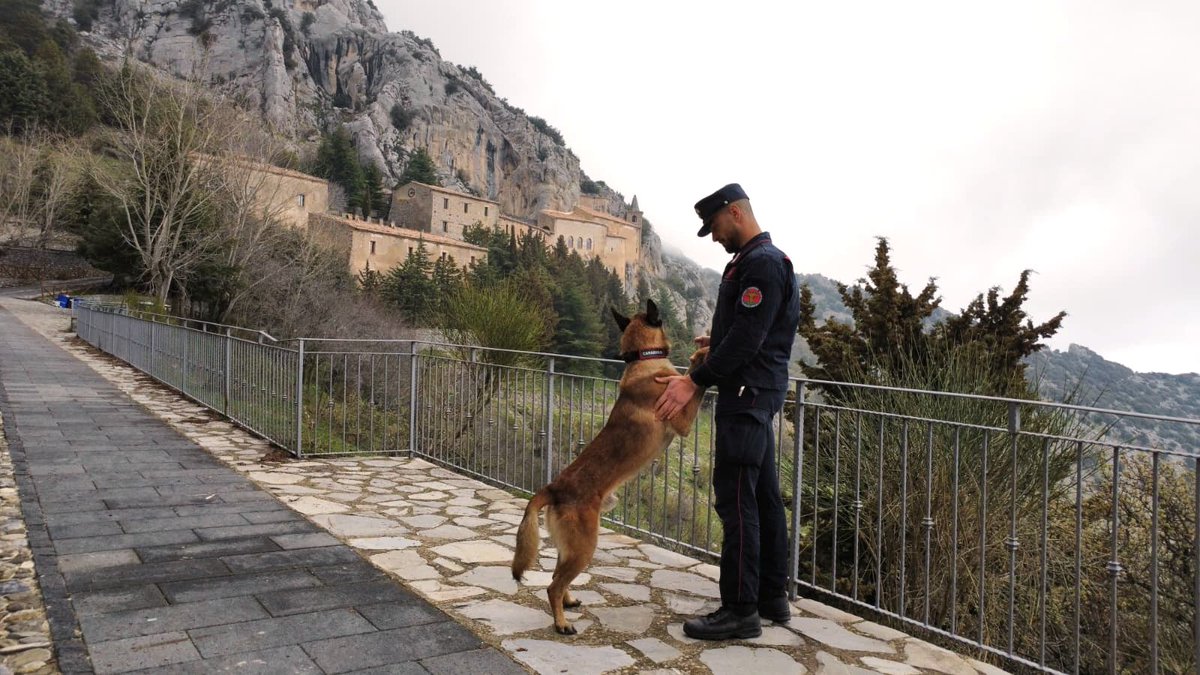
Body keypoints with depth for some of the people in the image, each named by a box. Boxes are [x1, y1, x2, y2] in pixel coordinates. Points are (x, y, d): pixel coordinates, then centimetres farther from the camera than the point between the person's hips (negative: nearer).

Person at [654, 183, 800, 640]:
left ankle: (741, 611, 0)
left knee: (735, 499, -8)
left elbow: (747, 338, -21)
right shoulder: (756, 259, 19)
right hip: (757, 394, 11)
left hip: (747, 396, -11)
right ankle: (773, 597, 24)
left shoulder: (762, 263, -14)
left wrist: (695, 381, -20)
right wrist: (718, 341, 13)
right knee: (763, 496, 14)